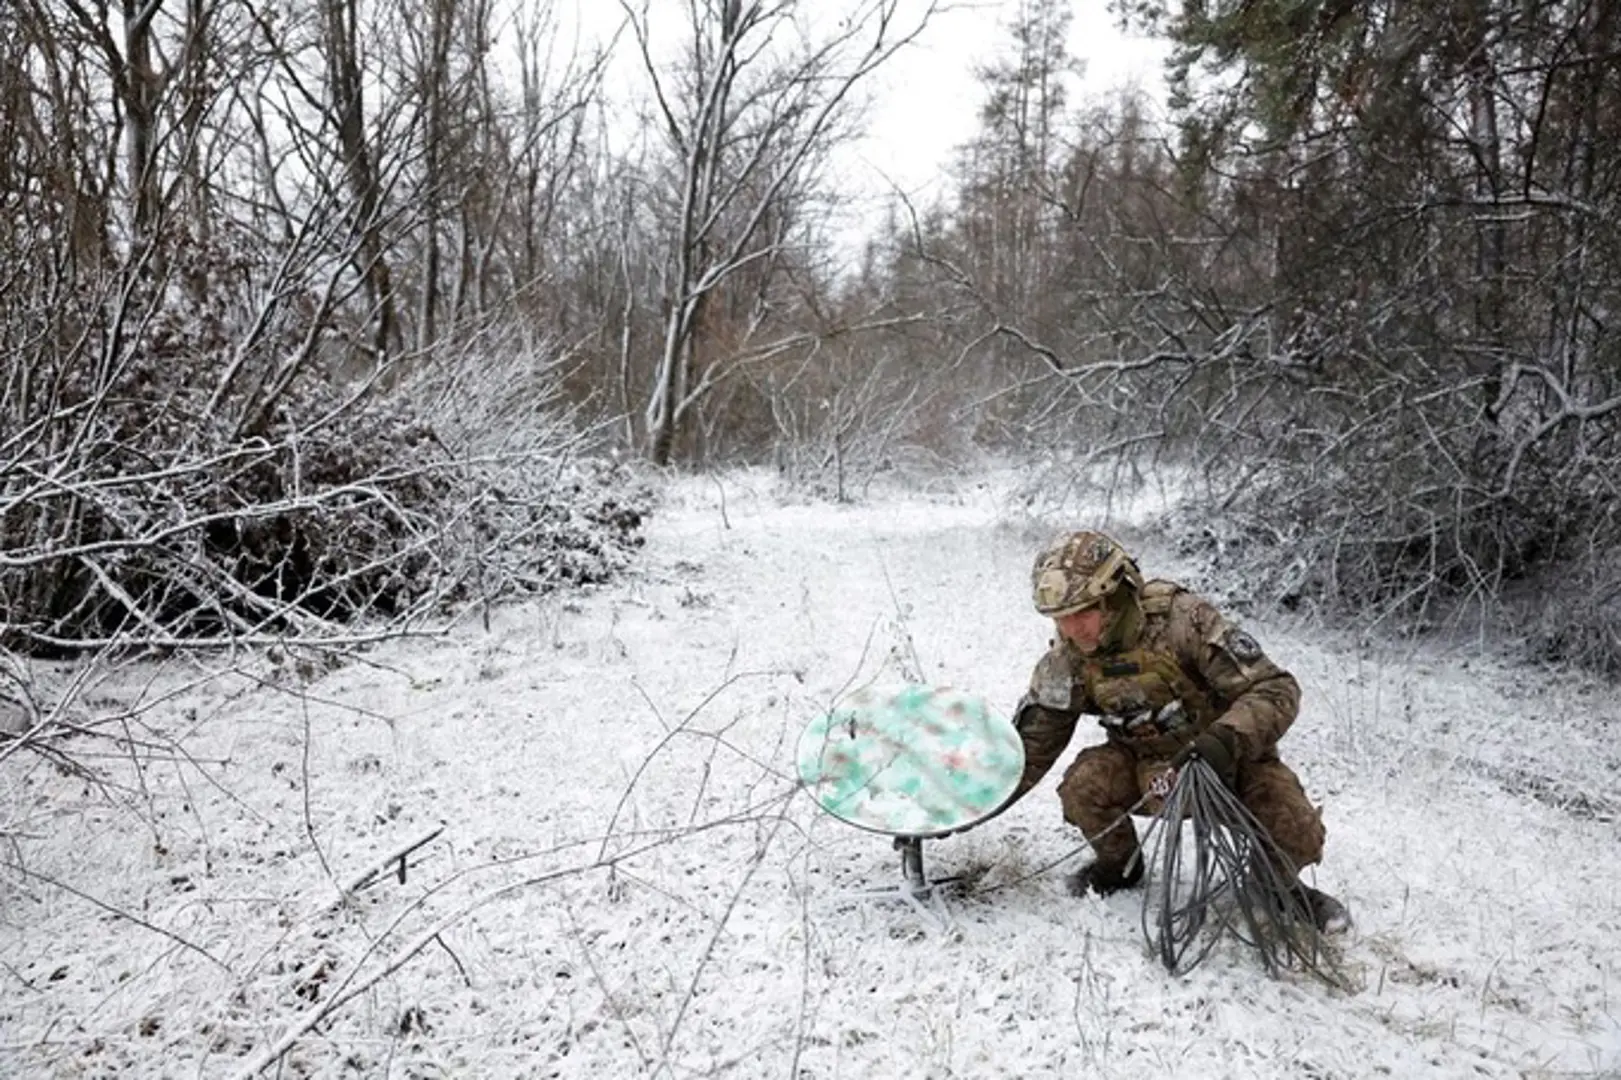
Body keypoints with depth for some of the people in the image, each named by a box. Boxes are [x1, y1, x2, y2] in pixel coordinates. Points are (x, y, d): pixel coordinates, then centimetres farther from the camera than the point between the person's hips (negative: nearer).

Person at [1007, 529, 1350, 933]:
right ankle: (1119, 865, 7)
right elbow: (1032, 746, -5)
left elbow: (1276, 690, -29)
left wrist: (1225, 739, -46)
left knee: (1297, 836, -25)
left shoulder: (1182, 619, -29)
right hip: (1146, 764, 3)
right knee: (1083, 784, -25)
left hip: (1230, 758, -3)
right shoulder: (1067, 661, -15)